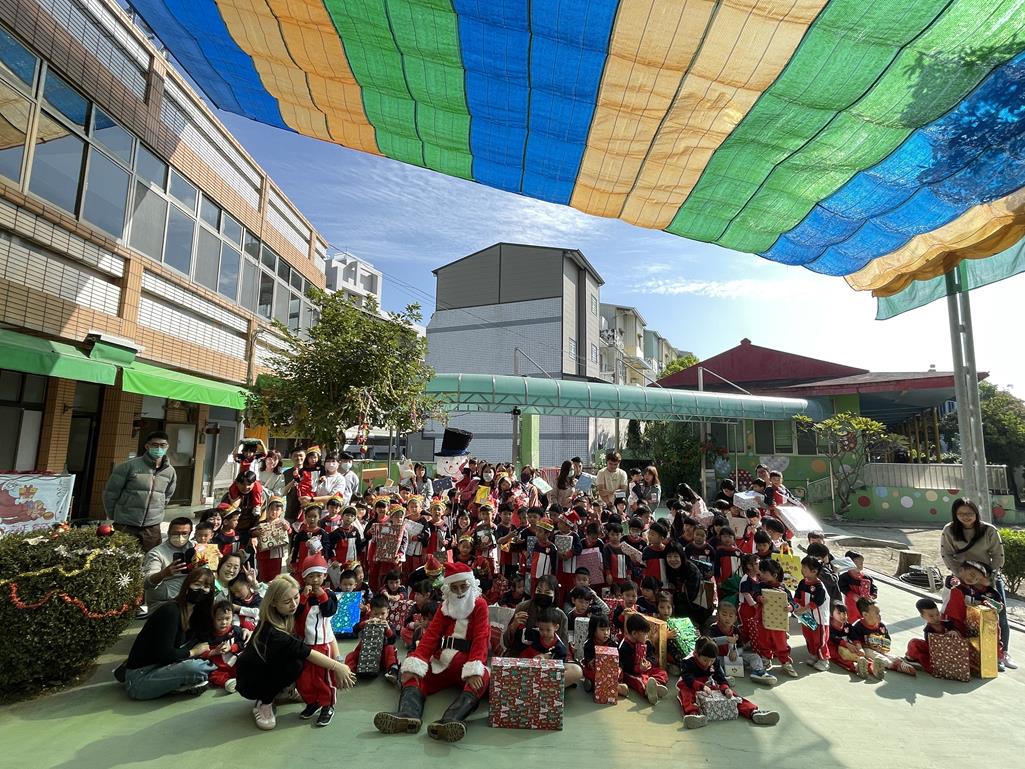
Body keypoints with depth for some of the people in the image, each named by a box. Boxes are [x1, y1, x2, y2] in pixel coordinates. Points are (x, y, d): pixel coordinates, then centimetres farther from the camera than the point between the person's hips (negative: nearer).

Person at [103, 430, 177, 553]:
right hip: (125, 526, -3)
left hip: (152, 528, 3)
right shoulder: (129, 466, -9)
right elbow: (110, 493, -2)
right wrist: (115, 518, 5)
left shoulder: (170, 472, 4)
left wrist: (156, 514, 15)